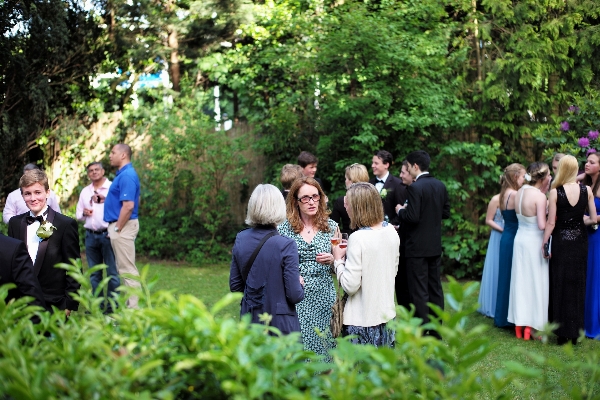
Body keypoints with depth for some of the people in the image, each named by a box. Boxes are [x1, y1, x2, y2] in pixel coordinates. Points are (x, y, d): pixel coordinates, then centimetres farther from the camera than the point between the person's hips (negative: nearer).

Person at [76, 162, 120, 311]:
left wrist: (106, 200, -19)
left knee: (112, 272, -6)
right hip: (91, 236, 6)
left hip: (107, 234, -6)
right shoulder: (85, 191, 17)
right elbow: (78, 214, 23)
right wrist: (83, 213, 2)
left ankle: (113, 306, -3)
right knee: (94, 273, 10)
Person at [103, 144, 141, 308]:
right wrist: (107, 199, 14)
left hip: (123, 226, -11)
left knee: (127, 269, -6)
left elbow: (129, 206, -24)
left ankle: (132, 309, -2)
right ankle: (128, 305, 19)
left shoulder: (127, 175, -18)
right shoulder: (124, 174, 15)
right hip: (120, 225, 11)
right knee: (124, 268, 14)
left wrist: (117, 229, -19)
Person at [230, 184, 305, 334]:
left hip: (249, 321, 5)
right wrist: (300, 284, 5)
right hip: (281, 325, -5)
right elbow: (294, 295, -16)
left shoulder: (240, 239, -2)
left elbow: (234, 286, 6)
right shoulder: (286, 245, -17)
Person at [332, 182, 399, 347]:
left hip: (362, 319, -7)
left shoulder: (358, 239, -19)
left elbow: (350, 285, -18)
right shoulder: (391, 232, 2)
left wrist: (338, 259, -5)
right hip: (387, 314, 7)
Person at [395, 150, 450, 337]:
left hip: (418, 247, -7)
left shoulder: (415, 188, -17)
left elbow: (412, 217, -22)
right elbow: (446, 213, 10)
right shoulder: (440, 186, 5)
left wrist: (401, 211, -4)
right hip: (435, 246, 8)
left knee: (419, 290, -2)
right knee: (435, 287, 14)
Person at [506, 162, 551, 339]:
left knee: (521, 281, 13)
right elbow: (542, 225, -23)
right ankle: (532, 326, 9)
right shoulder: (540, 196, -18)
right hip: (534, 241, -7)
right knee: (535, 283, 4)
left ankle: (519, 325, 20)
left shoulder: (520, 192, 3)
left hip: (520, 239, 7)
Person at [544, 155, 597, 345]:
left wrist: (544, 244, -2)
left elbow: (551, 223, -11)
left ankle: (563, 333, 11)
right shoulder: (586, 190, -4)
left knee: (560, 286, 7)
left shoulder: (555, 192, -12)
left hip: (561, 241, -2)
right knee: (577, 286, 12)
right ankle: (575, 332, 18)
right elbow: (593, 219, -2)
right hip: (580, 242, 3)